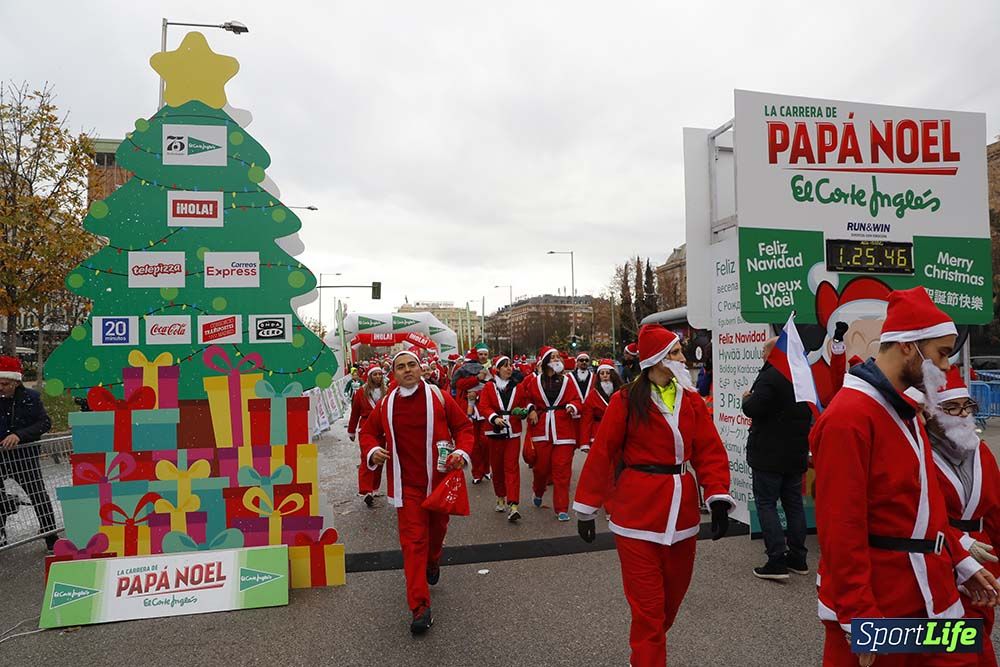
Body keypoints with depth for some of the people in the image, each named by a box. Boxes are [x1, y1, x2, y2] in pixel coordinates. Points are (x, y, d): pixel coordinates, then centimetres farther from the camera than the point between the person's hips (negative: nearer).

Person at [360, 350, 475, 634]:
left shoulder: (439, 397, -6)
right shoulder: (385, 405, -2)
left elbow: (464, 426, 0)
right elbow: (369, 432, 12)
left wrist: (462, 452, -16)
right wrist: (372, 451, -9)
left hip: (440, 480, 1)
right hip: (407, 485, -1)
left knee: (437, 529, 21)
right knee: (413, 541, -5)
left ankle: (432, 562, 55)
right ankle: (420, 607, -2)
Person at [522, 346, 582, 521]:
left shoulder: (567, 381, 4)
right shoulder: (535, 382, 5)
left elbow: (577, 401, 2)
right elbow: (528, 400, 15)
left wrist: (573, 407, -19)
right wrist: (531, 409, -5)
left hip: (563, 432, 0)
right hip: (541, 431, 1)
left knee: (562, 471, -2)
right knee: (541, 467, 10)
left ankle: (561, 509, 8)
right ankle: (538, 492, 42)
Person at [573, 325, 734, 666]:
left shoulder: (692, 401, 6)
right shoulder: (626, 401, -8)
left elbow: (711, 452, 2)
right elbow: (601, 455, -7)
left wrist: (719, 498, -11)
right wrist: (586, 509, -5)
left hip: (682, 512, 6)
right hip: (638, 512, -5)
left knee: (673, 593, 19)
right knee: (647, 603, 1)